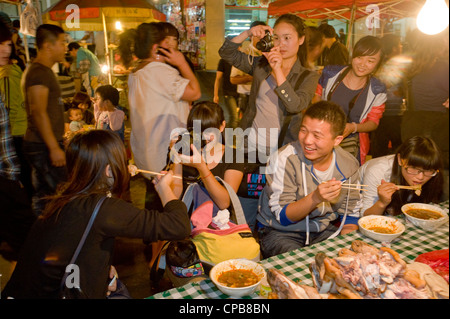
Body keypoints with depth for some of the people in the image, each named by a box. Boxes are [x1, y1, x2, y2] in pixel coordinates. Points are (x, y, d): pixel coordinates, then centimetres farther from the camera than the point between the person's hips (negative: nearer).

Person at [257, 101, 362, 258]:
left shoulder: (348, 164, -5)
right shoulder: (284, 159, -20)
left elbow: (350, 214, 6)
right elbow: (283, 217, -18)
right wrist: (315, 198, -36)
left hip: (323, 230, 5)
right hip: (279, 232, -5)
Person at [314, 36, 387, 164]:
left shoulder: (377, 90, -5)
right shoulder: (331, 73, -3)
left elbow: (373, 122, 3)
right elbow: (315, 100, 9)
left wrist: (353, 127, -18)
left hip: (350, 145, 0)